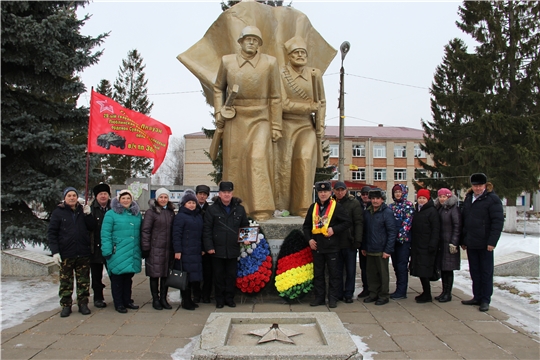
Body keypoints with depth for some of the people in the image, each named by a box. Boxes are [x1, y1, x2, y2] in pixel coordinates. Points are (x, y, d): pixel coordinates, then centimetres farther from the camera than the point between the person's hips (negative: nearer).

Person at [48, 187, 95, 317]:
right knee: (66, 281, 5)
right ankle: (66, 305, 15)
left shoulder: (83, 210, 9)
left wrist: (88, 215, -11)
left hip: (83, 253, 2)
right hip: (66, 254, -2)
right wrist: (55, 251, -11)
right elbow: (51, 233, -3)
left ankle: (83, 303, 16)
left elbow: (92, 227, 4)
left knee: (84, 281, 7)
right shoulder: (58, 212, 1)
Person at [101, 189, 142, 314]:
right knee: (117, 278, 3)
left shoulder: (136, 214, 12)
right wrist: (107, 250, -14)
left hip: (132, 253, 5)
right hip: (117, 253, -5)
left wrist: (141, 249, 10)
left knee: (128, 277, 15)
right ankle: (118, 304, 14)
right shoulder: (111, 214, -3)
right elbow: (105, 233, -8)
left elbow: (140, 233, 14)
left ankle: (127, 301, 27)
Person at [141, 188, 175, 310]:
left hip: (168, 249, 5)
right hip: (155, 249, -5)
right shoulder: (151, 212, -4)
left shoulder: (171, 212, 13)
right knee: (155, 274, 2)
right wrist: (145, 248, -12)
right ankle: (155, 299, 14)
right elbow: (145, 230, -7)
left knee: (166, 274, 9)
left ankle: (163, 298, 20)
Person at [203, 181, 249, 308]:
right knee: (219, 276, 8)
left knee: (232, 275, 9)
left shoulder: (239, 209, 6)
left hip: (233, 250, 2)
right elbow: (207, 229, -4)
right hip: (217, 250, -2)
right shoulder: (212, 209, -3)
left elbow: (245, 226, 15)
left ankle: (229, 298, 23)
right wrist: (209, 246, -9)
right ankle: (219, 299, 21)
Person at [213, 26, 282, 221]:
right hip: (234, 120, 2)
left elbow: (275, 97, 2)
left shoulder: (270, 63, 2)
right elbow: (218, 88, 18)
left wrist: (276, 126, 0)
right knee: (234, 162, 3)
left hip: (260, 119, -2)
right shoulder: (227, 61, 7)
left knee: (258, 158, -13)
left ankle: (261, 209, -6)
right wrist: (219, 112, 4)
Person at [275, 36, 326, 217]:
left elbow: (321, 102, 11)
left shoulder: (315, 74, 6)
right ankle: (281, 207, 7)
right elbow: (284, 104, -10)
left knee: (306, 160, -12)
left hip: (307, 126, 2)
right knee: (284, 164, -5)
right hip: (287, 125, -2)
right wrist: (309, 106, -6)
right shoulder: (281, 74, -4)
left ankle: (303, 208, -6)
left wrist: (320, 127, 3)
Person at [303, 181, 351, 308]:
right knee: (318, 273, 11)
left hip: (332, 246, -4)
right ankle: (319, 297, 20)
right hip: (316, 246, 4)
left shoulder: (336, 206, -4)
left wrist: (334, 229, -16)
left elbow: (347, 222, -4)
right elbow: (306, 225, 14)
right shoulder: (313, 207, 9)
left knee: (333, 273, 5)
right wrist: (309, 239, 1)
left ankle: (333, 298, 14)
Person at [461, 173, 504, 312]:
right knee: (474, 272, 13)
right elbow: (463, 220, 16)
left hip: (485, 244, -6)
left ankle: (485, 300, 11)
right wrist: (463, 240, 14)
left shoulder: (492, 199, -8)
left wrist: (492, 242, -18)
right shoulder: (468, 198, 12)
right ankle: (477, 297, 23)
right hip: (471, 243, 6)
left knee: (486, 272, 3)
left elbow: (498, 221, -13)